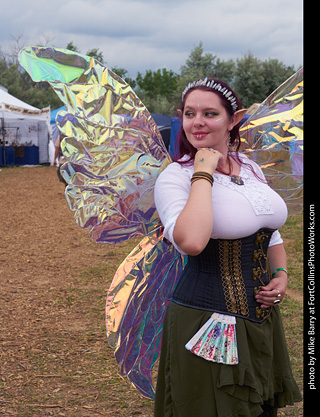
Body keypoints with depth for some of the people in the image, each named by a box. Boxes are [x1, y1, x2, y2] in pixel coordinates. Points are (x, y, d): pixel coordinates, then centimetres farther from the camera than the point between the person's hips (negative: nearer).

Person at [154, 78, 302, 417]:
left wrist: (281, 274, 4)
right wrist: (204, 174, -23)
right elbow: (191, 242, -34)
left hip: (262, 317, 6)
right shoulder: (175, 176, -13)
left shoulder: (250, 168, 7)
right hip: (207, 326, -6)